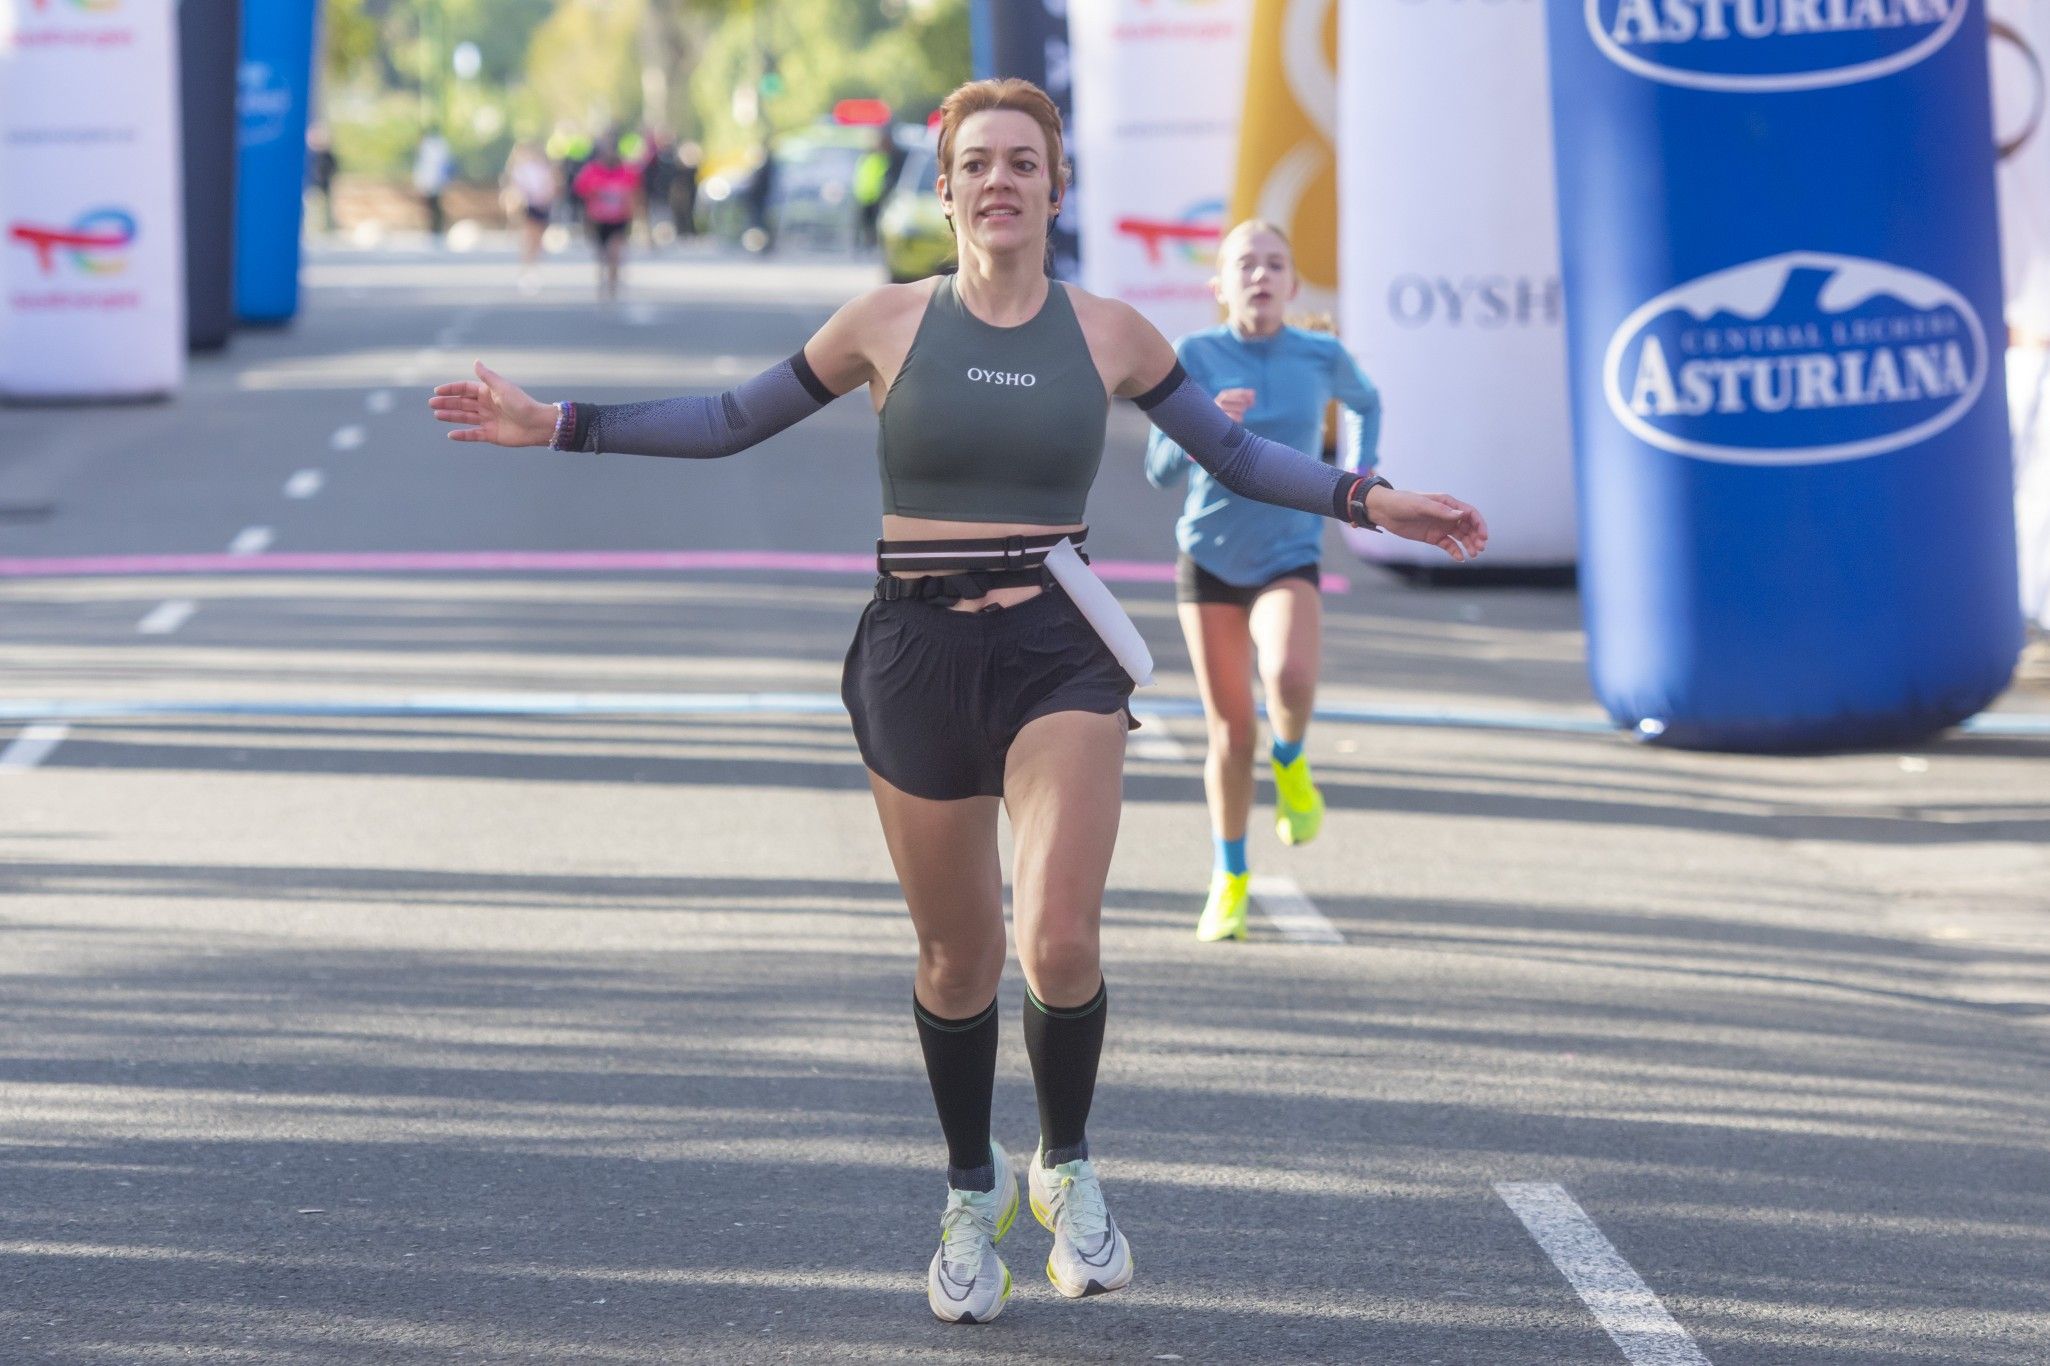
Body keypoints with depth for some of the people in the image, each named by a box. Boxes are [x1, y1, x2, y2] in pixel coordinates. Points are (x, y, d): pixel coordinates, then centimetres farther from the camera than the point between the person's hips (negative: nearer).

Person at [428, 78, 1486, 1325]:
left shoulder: (1107, 332, 5)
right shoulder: (891, 323, 3)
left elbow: (1234, 453, 16)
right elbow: (736, 420, 9)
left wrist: (1373, 502, 8)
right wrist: (557, 425, 4)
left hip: (1057, 653, 0)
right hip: (918, 653, 1)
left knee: (1060, 939, -18)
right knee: (959, 956, 7)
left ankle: (1068, 1167, 9)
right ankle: (974, 1196, 31)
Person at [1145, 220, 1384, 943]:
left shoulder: (1322, 358, -4)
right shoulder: (1195, 356, -9)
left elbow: (1365, 402, 20)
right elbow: (1160, 469, -12)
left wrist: (1361, 470, 7)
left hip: (1289, 558, 0)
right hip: (1209, 558, 0)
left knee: (1291, 678, -30)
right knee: (1230, 727, 5)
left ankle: (1290, 761, 6)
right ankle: (1229, 880, 25)